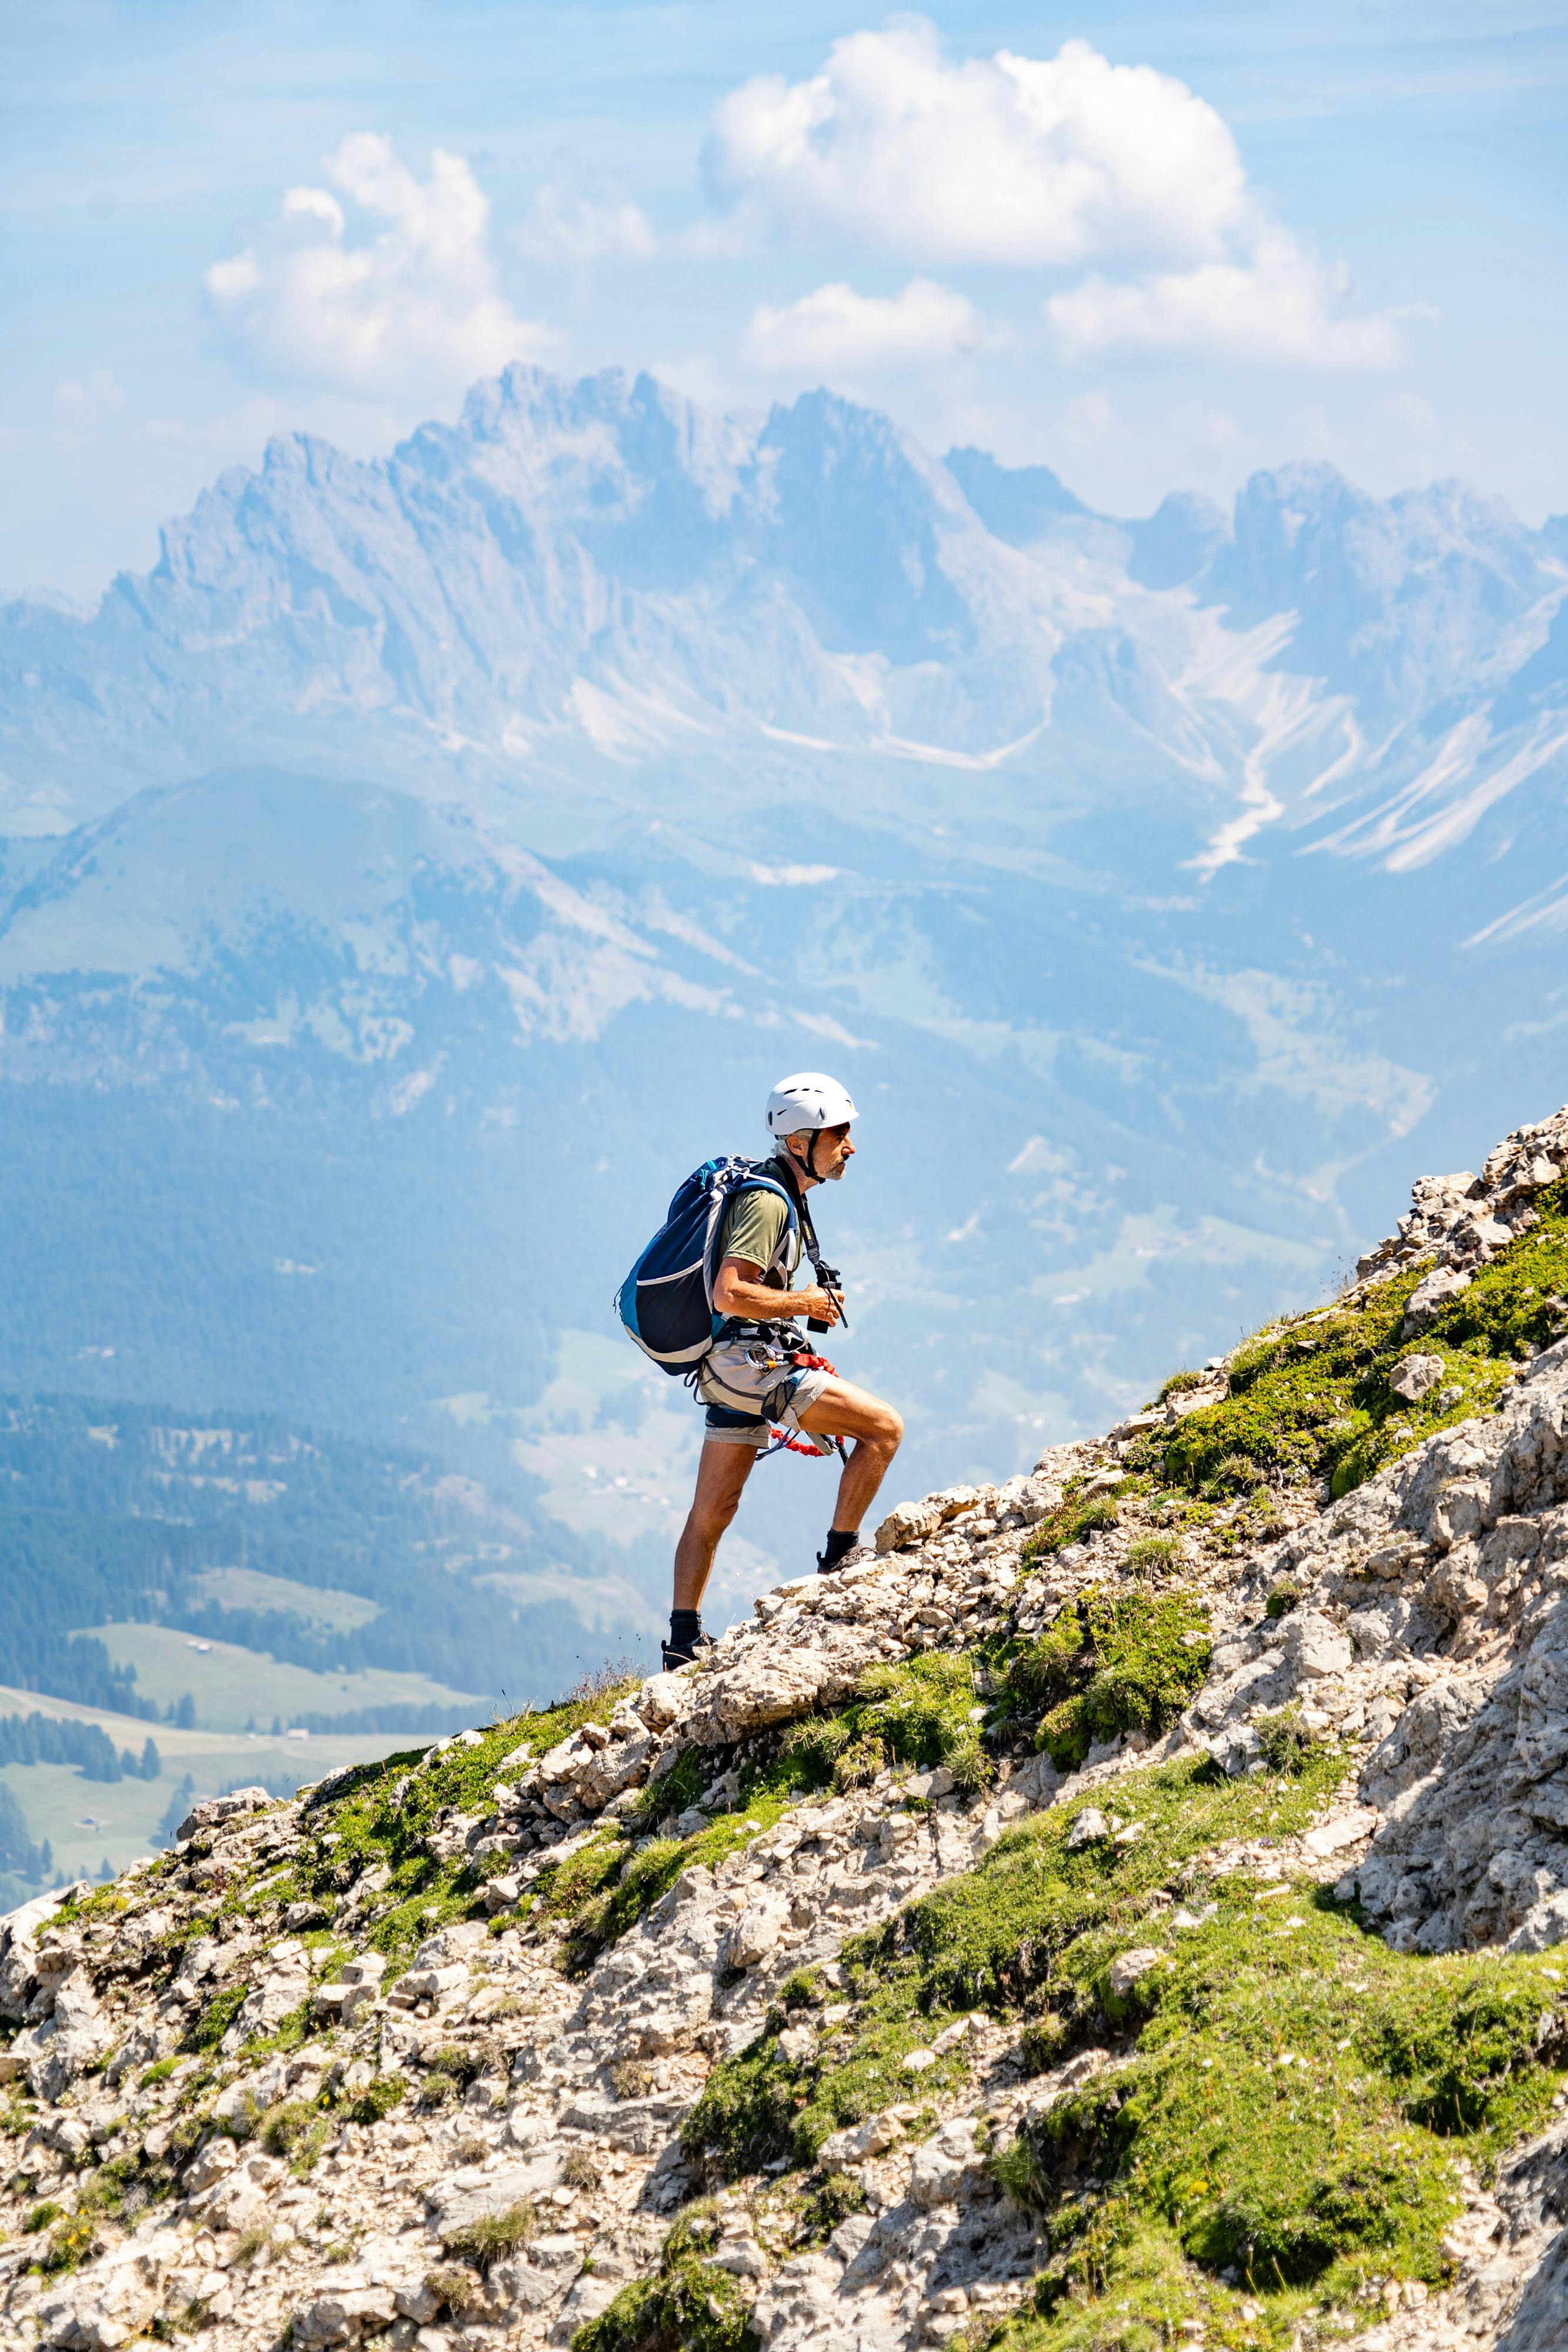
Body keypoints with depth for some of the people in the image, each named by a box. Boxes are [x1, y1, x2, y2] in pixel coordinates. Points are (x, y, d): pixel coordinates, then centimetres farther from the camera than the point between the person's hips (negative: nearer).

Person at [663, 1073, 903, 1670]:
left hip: (729, 1366, 11)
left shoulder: (782, 1192, 15)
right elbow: (729, 1295, -27)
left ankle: (684, 1641, 19)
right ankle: (838, 1563, -5)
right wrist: (802, 1303, -15)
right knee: (883, 1427, -12)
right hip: (747, 1358, -11)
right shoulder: (768, 1201, -17)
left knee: (712, 1510, 14)